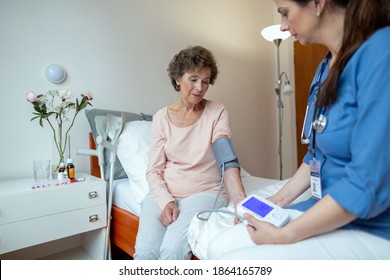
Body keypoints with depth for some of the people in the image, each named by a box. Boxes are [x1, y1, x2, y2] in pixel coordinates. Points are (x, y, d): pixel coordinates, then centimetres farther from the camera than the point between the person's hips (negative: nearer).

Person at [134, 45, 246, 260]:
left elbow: (228, 161, -16)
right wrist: (166, 201, -16)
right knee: (145, 251, -21)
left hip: (204, 192, -1)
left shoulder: (217, 112, -2)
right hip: (164, 193, 2)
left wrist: (241, 203, -31)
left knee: (173, 249, -25)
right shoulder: (162, 117, 3)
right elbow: (154, 170, 1)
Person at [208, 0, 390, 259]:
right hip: (327, 208, 7)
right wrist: (281, 198, 10)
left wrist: (285, 235, -15)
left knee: (229, 259, -18)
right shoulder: (326, 67, 8)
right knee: (219, 248, -1)